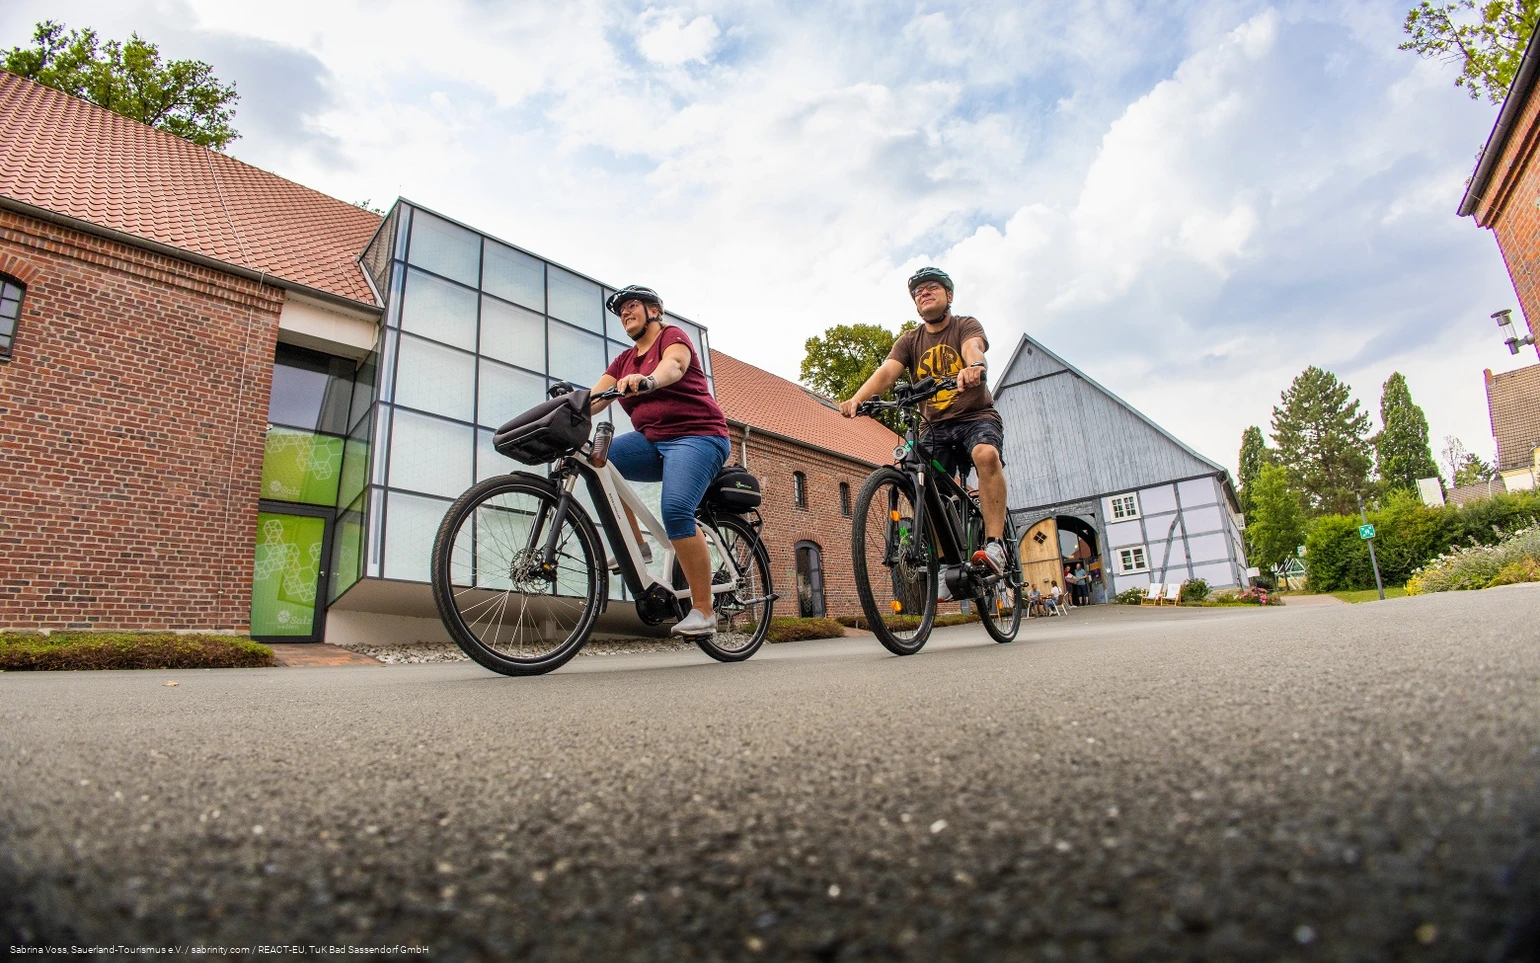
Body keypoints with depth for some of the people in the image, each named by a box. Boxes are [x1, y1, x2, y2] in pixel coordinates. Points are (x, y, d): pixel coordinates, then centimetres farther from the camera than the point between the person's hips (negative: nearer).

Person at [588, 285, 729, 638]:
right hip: (653, 440, 6)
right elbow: (594, 397, 6)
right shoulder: (624, 360, 20)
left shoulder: (673, 336, 1)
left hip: (697, 437, -6)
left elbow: (673, 366, -23)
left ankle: (704, 610, -17)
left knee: (675, 511, -27)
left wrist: (646, 380, -45)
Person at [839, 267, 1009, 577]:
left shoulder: (966, 326, -1)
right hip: (935, 426, 4)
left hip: (976, 417, -3)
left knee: (987, 455, -34)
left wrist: (975, 367, -52)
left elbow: (973, 348, -26)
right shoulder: (909, 340, 7)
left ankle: (995, 544, -34)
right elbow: (886, 372, -12)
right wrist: (856, 398, -33)